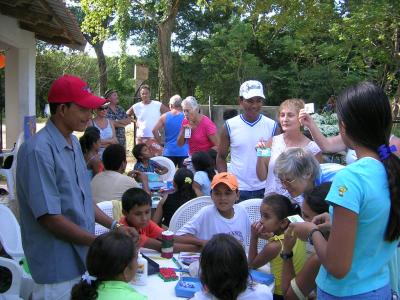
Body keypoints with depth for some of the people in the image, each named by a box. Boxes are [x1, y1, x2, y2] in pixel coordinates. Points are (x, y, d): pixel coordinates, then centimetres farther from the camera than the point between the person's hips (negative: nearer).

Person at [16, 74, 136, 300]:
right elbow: (50, 217, -21)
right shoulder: (39, 151, -21)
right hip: (59, 267, -8)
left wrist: (114, 226, 5)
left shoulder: (74, 143, 7)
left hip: (83, 258, 8)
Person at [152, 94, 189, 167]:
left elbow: (154, 130, -4)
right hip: (183, 151, -1)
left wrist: (160, 142, 6)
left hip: (169, 151, 2)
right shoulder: (185, 117, -5)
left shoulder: (164, 116, 0)